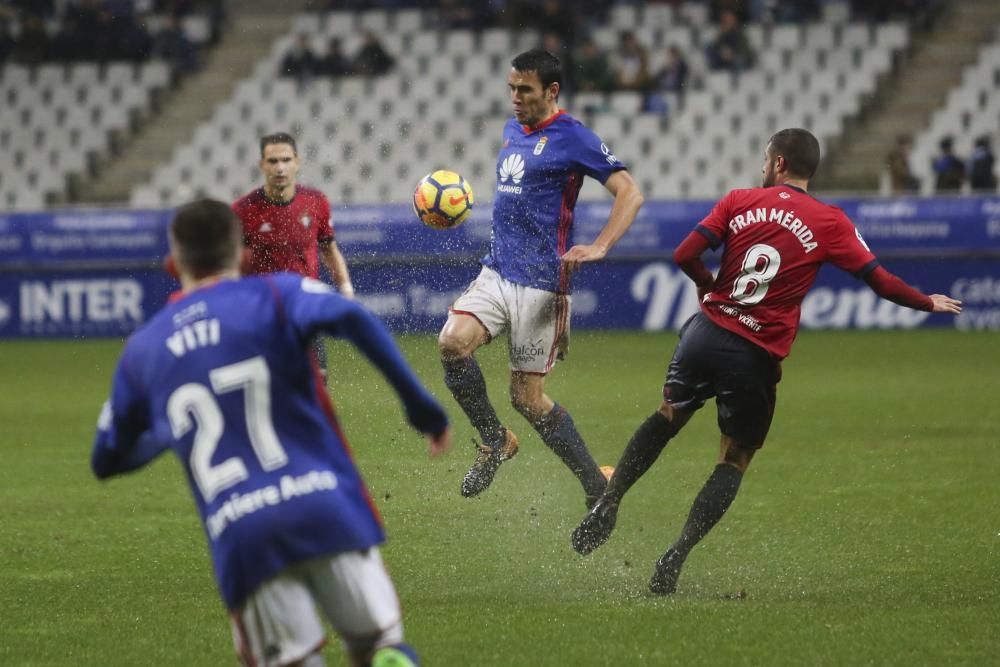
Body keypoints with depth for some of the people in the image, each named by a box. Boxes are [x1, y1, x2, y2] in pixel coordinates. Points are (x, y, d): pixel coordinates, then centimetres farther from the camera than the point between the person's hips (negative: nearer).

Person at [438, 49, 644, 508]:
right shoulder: (512, 131, 14)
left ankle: (598, 489, 13)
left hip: (540, 282, -7)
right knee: (452, 342, -19)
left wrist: (598, 248, -26)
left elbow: (630, 194, -14)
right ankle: (495, 440, 2)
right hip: (496, 271, 7)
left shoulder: (573, 138, -9)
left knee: (527, 397, -4)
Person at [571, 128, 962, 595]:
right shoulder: (830, 223, -1)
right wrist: (930, 303, 17)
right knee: (735, 459, 10)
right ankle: (677, 555, -1)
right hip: (757, 359, -2)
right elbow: (879, 281, 0)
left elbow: (685, 256, -3)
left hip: (707, 331, 2)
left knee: (666, 417, 25)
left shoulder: (739, 201, 2)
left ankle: (607, 504, 17)